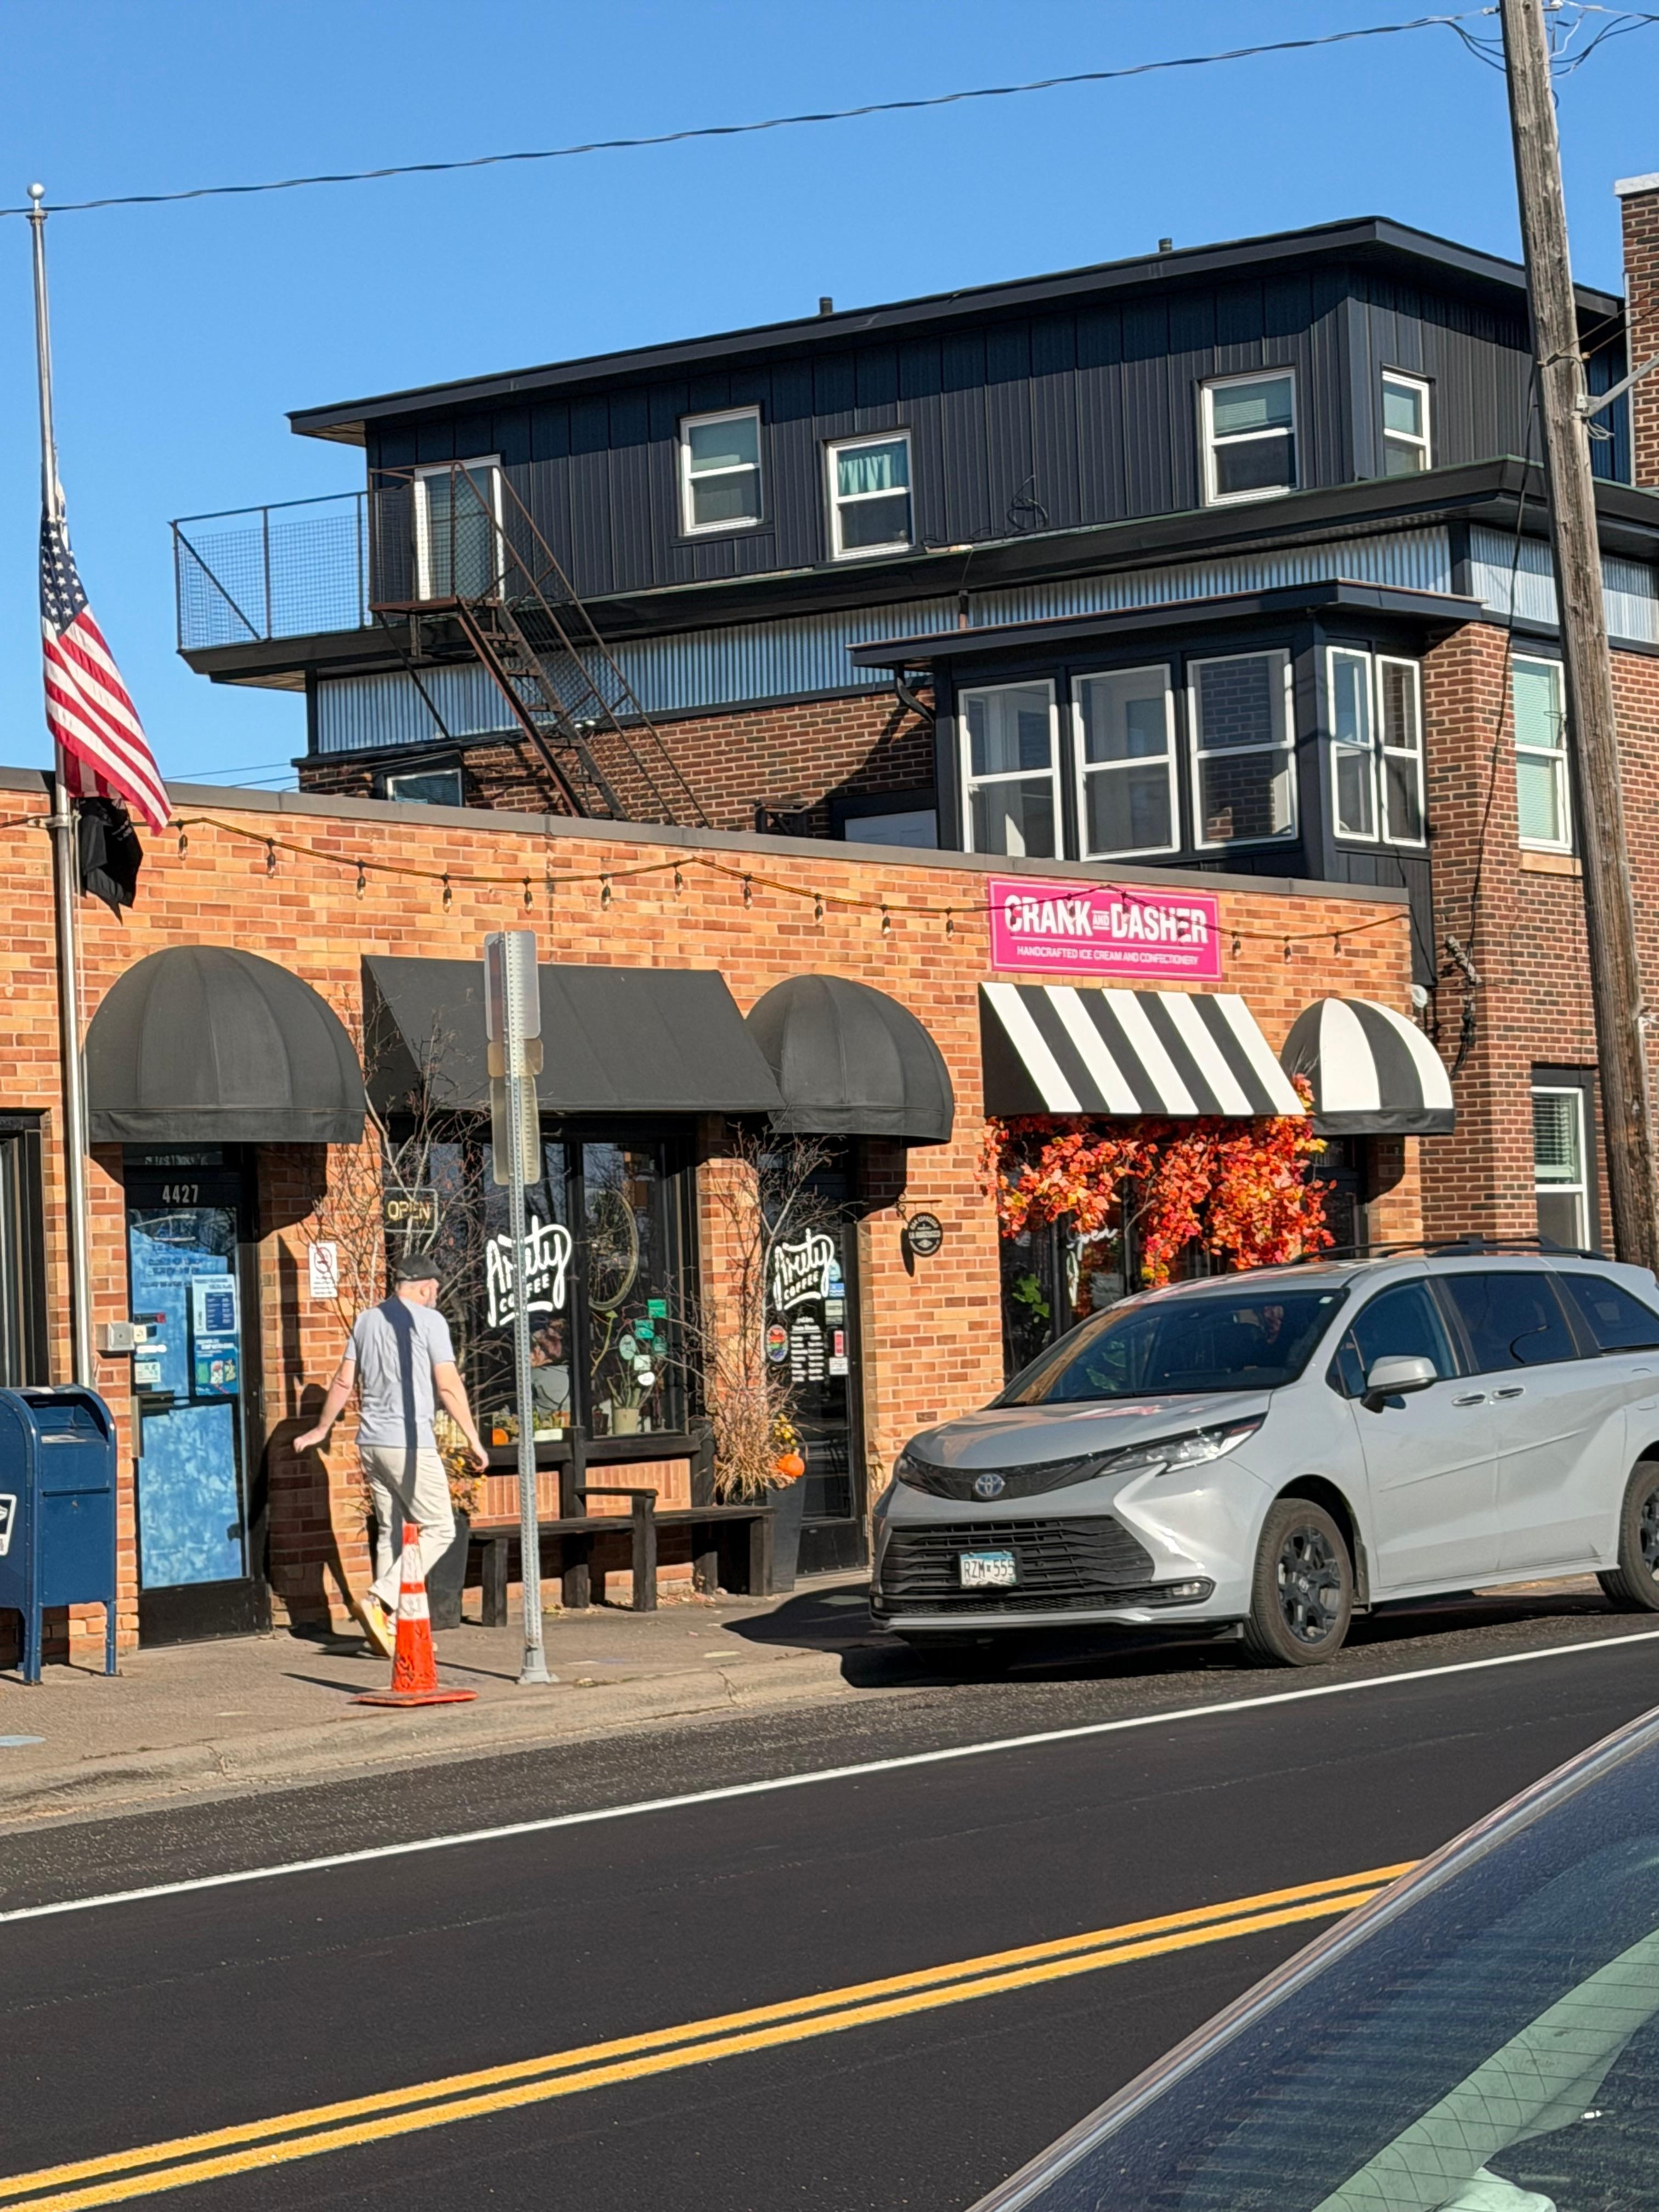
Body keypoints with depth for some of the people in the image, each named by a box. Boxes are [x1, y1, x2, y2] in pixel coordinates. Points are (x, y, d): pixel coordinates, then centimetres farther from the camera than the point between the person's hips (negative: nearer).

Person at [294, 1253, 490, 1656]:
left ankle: (391, 1625, 9)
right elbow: (449, 1386, -10)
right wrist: (473, 1440, -7)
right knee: (439, 1529, -2)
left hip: (371, 1442, 7)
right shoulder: (428, 1320, -5)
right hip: (410, 1443, -7)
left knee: (390, 1531, 11)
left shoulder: (367, 1320, 13)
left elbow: (344, 1381, 16)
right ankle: (380, 1601, -16)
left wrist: (322, 1429, 27)